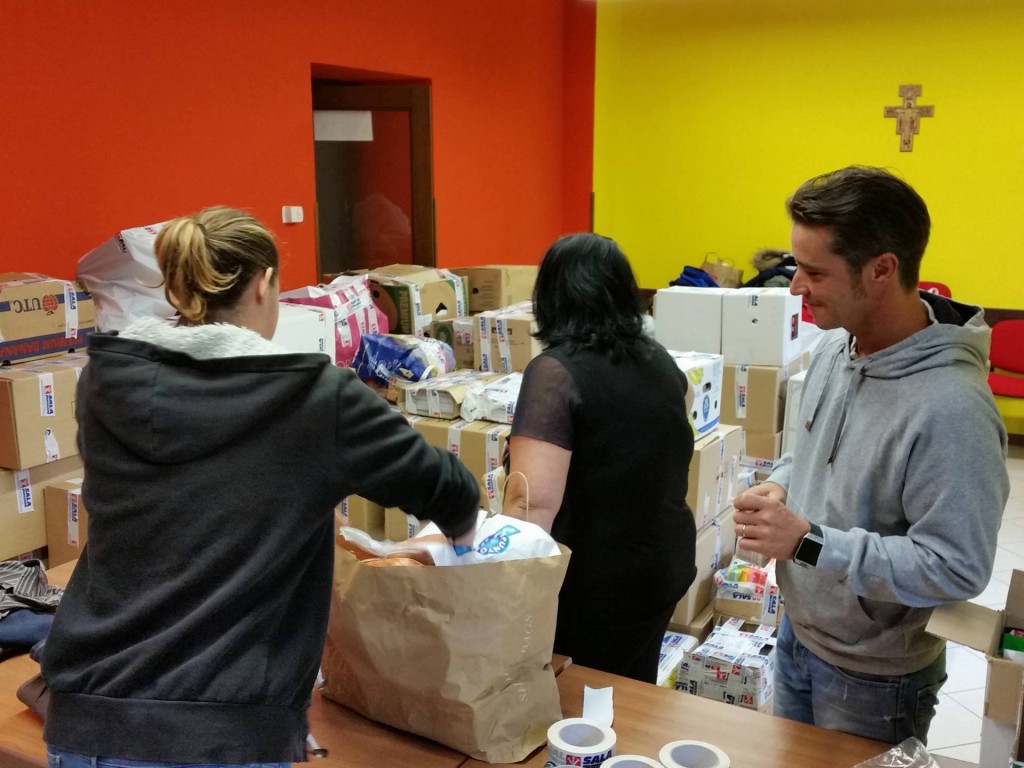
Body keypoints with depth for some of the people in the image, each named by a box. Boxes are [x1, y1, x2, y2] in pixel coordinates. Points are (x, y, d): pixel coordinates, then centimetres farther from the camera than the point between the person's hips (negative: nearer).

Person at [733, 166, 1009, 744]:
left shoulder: (951, 407, -31)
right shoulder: (836, 348, -5)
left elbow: (957, 569, -29)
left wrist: (807, 541, -30)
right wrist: (780, 486, -8)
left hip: (873, 679, -7)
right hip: (798, 636, 8)